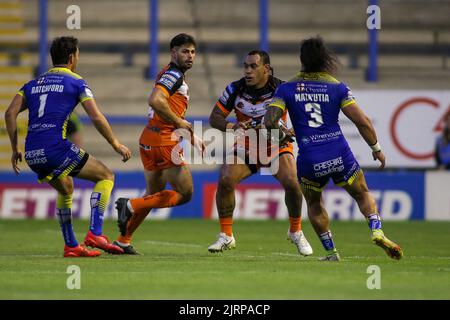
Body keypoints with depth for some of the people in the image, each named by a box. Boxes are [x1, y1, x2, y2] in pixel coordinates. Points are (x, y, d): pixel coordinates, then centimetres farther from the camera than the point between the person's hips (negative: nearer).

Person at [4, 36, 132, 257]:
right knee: (106, 176, 8)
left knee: (66, 189, 31)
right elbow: (96, 118, -3)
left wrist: (15, 149, 13)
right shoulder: (76, 82, 5)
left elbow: (10, 113, 9)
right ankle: (95, 234, -6)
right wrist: (116, 145, 8)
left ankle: (71, 246, 26)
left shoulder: (34, 84, 21)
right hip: (56, 148, -6)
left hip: (33, 155, 6)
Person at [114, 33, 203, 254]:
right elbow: (155, 100, -28)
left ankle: (123, 241, 19)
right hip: (164, 142, -10)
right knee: (185, 193, -4)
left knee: (154, 194, 20)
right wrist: (179, 122, -19)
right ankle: (132, 205, -10)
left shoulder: (174, 75, 21)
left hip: (149, 140, 10)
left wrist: (192, 138, 24)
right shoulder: (174, 75, -11)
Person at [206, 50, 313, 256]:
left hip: (277, 147, -1)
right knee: (225, 180, -22)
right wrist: (232, 127, -29)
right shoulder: (235, 89, -11)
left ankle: (295, 232, 3)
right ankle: (226, 237, -7)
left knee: (292, 183, -24)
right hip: (245, 149, 2)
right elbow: (214, 117, -7)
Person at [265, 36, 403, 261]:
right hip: (339, 156, 0)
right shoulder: (337, 87, 1)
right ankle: (377, 232, -5)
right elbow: (362, 121, -4)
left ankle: (330, 251, 23)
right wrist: (376, 148, 10)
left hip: (309, 161, 0)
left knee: (314, 204, 27)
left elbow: (269, 121, -6)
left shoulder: (287, 88, 2)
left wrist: (278, 134, 16)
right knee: (363, 194, 21)